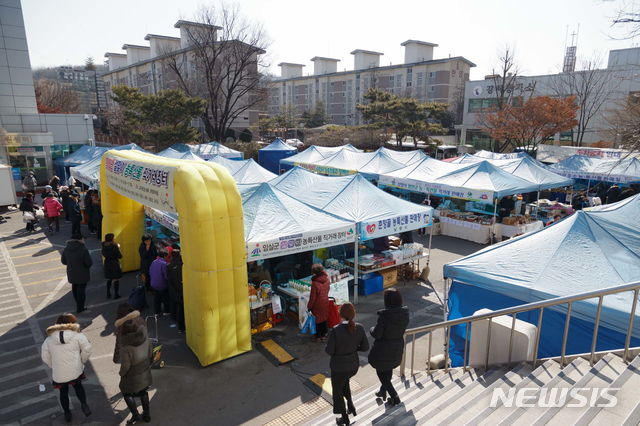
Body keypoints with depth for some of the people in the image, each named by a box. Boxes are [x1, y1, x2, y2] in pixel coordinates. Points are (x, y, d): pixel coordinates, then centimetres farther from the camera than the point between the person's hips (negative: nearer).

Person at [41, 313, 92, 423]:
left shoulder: (49, 340, -2)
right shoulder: (77, 335, -11)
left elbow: (45, 358, 3)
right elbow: (87, 349, -12)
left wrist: (54, 366, 16)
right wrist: (82, 361, 5)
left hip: (59, 373, 1)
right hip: (76, 370, -1)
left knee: (63, 392, 24)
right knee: (78, 386, 24)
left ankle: (67, 413, 38)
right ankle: (84, 404, 4)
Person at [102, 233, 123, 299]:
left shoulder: (104, 246, -3)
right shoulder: (114, 247, -20)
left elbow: (104, 255, 12)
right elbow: (120, 256, -14)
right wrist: (118, 249, 0)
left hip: (107, 264, 6)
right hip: (114, 264, -6)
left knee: (109, 280, 20)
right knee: (116, 280, 6)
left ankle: (108, 294, 26)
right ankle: (116, 295, 12)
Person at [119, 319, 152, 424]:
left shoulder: (126, 347, -35)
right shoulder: (144, 338, -18)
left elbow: (125, 366, -24)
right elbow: (150, 354, -4)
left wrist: (121, 373, -1)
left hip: (133, 376, -5)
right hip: (145, 372, 5)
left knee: (127, 393, 25)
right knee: (143, 392, 27)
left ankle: (135, 415, 30)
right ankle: (146, 414, 39)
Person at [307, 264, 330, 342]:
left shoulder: (315, 283, -29)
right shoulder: (327, 280, -12)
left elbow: (313, 297, -20)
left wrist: (309, 306, -7)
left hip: (317, 305, -5)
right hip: (325, 303, 5)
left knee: (317, 319, 13)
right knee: (324, 318, 21)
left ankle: (318, 336, 26)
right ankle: (323, 334, 36)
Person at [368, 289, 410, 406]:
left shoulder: (384, 315, -31)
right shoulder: (405, 313, -13)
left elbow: (376, 334, -23)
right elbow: (402, 329, 1)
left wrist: (372, 329, -2)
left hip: (383, 349, -6)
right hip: (398, 348, 6)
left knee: (380, 372, 19)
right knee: (389, 370, 29)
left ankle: (394, 397, 21)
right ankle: (383, 391, 46)